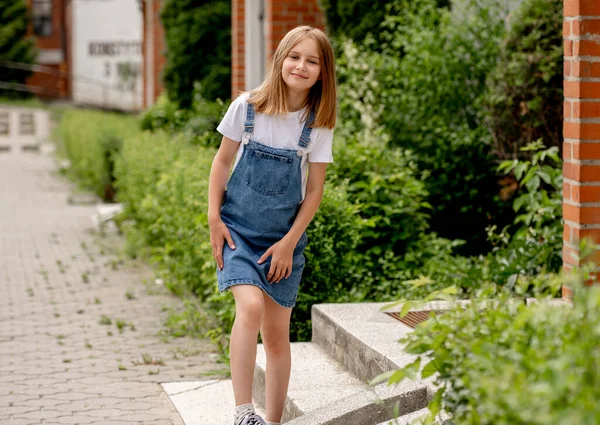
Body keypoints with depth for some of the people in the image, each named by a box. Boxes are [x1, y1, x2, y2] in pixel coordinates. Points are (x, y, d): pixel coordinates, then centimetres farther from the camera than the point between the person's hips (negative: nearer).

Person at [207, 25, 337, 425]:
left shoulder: (319, 123, -4)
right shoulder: (247, 107, -7)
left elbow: (315, 189, 0)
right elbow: (223, 160, 3)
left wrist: (289, 242, -6)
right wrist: (214, 219, -3)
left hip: (284, 235, 2)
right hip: (239, 226, -2)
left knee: (277, 335, 6)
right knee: (251, 305, -26)